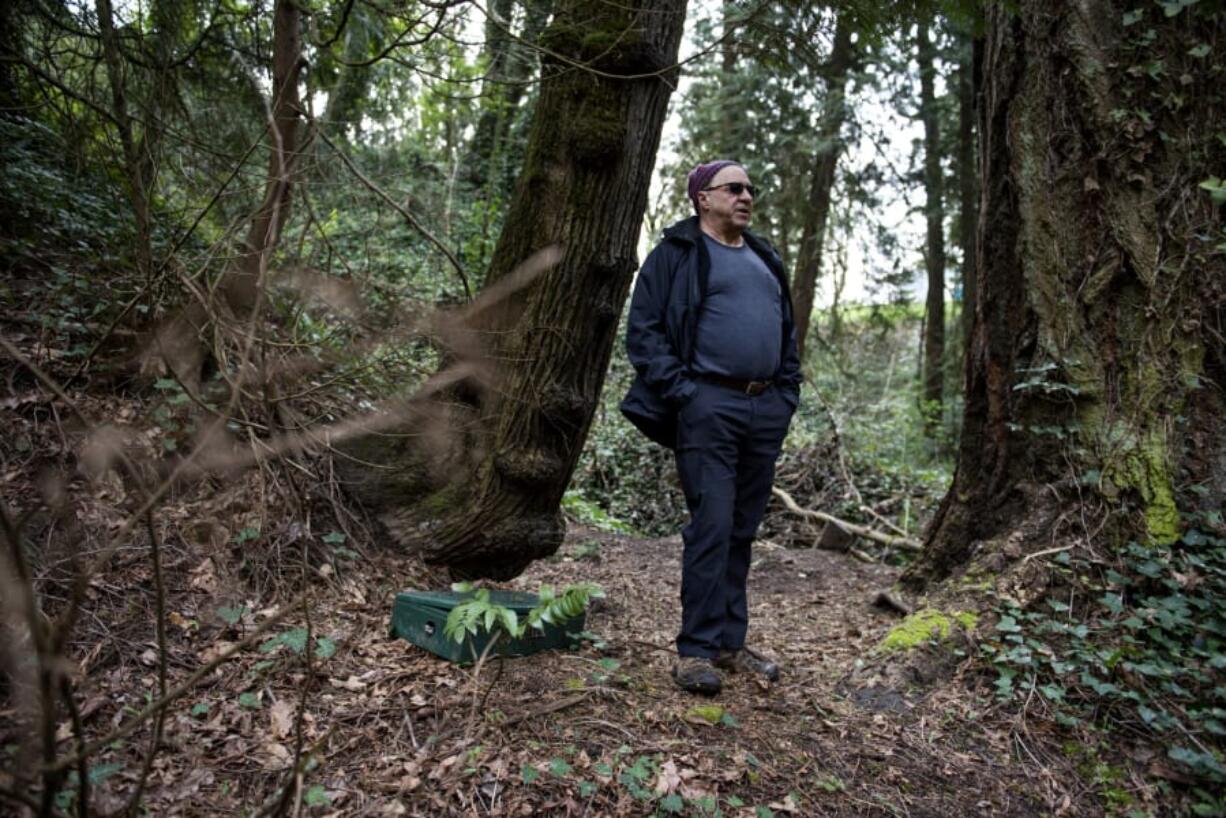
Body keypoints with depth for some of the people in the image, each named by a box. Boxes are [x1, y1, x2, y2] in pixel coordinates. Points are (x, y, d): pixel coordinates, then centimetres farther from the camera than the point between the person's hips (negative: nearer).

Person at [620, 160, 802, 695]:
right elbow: (644, 330, -5)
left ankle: (730, 642, 21)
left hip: (767, 410, 7)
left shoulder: (765, 260, 22)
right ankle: (696, 650, 3)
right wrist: (680, 390, -14)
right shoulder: (677, 253, 1)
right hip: (709, 406, -6)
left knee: (742, 530, 10)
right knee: (711, 527, -8)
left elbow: (788, 330, 26)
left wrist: (788, 392, 13)